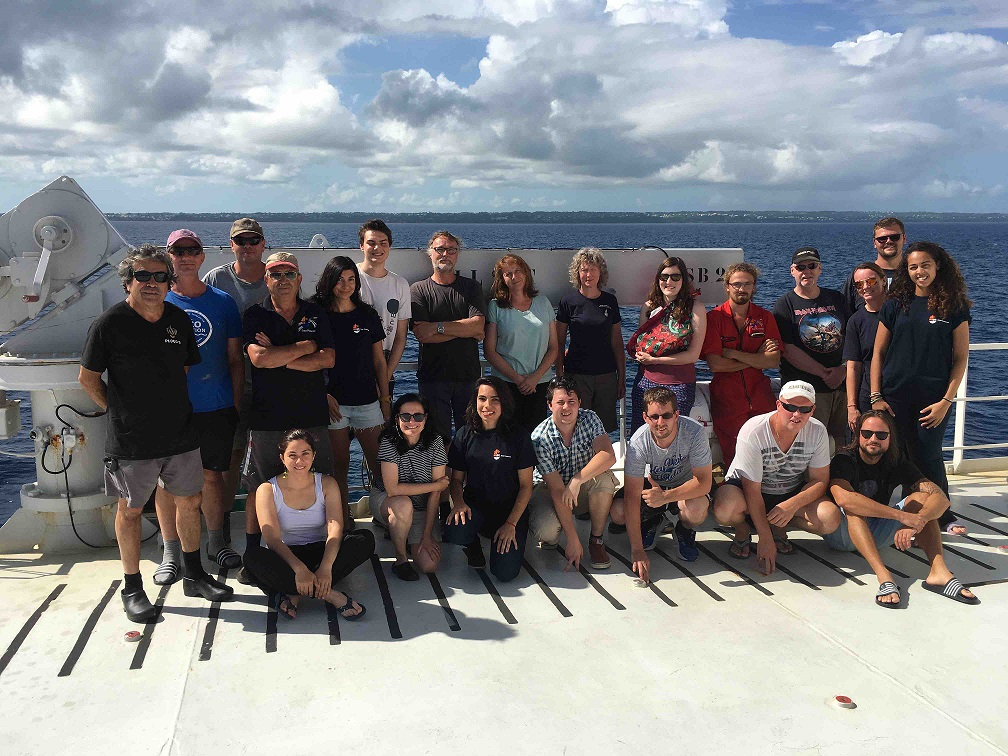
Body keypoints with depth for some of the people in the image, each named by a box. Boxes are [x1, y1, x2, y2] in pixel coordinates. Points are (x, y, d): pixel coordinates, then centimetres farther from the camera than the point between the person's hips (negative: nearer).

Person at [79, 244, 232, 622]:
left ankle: (193, 575, 30)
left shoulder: (179, 319, 4)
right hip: (131, 440, -5)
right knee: (130, 509, 8)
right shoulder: (109, 323, -11)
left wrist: (176, 407, 13)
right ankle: (132, 588, 22)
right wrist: (118, 410, -1)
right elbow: (88, 378, -3)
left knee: (190, 501, 13)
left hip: (181, 433, 5)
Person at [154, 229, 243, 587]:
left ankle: (216, 542, 27)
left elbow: (235, 359, 7)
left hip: (216, 407, 1)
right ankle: (171, 553, 18)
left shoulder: (223, 302, 5)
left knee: (212, 476, 10)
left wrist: (236, 405, 3)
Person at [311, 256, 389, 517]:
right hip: (332, 401, -2)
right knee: (339, 465, 5)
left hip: (367, 400, 2)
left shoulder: (368, 316, 8)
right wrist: (324, 395, -9)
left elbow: (379, 361, 10)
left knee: (379, 462, 0)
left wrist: (385, 398, 6)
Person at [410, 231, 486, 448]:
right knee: (438, 438, 2)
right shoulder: (418, 290, 3)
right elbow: (420, 333, -11)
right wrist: (466, 331, -7)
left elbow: (478, 324, -7)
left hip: (469, 374, 2)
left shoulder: (471, 287, 9)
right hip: (433, 375, -2)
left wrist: (438, 327, -14)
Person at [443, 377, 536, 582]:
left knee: (504, 573, -20)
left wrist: (511, 524, -14)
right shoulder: (465, 435, 2)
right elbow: (456, 479, 7)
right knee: (453, 532, -34)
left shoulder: (518, 437, -5)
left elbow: (526, 485, -4)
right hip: (475, 506, 2)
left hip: (510, 510, -1)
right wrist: (458, 502, -16)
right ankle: (472, 544, 5)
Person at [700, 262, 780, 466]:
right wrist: (757, 358, -9)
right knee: (734, 460, 2)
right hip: (727, 400, -2)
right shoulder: (714, 317, -2)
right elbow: (714, 364, -13)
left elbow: (774, 361, -4)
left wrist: (733, 353, -12)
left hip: (760, 398, 3)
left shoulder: (765, 317, 7)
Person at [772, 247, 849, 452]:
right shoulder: (784, 305, 1)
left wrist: (844, 370, -5)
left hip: (842, 383, 4)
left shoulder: (836, 299, 14)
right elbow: (788, 350, -8)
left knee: (843, 447, 6)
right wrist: (824, 373, -12)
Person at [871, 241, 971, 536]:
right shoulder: (895, 305, 4)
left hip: (934, 398, -1)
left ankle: (941, 515, 22)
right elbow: (878, 353, 5)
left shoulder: (954, 307, 1)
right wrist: (876, 397, -1)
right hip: (895, 397, 1)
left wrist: (946, 400, -7)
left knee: (928, 457, 2)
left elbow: (960, 359, 1)